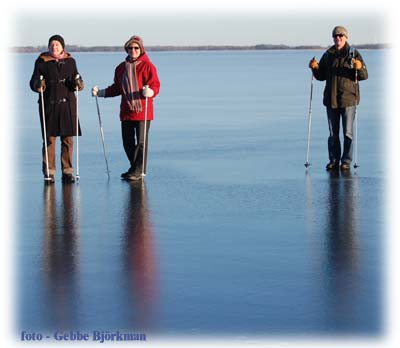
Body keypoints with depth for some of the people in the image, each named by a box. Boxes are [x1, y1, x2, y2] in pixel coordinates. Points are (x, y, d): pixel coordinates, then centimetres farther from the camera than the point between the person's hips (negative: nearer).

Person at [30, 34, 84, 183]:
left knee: (68, 139, 2)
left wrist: (78, 83, -10)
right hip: (49, 104, -2)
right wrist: (37, 85, -21)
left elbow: (76, 78, 12)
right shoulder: (42, 61, 3)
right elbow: (33, 81, 1)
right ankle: (49, 172, 3)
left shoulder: (70, 61, 10)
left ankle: (67, 171, 9)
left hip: (67, 104, 2)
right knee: (49, 139, -3)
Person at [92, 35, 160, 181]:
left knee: (141, 142, -4)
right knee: (127, 142, 10)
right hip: (126, 111, 6)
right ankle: (135, 169, 24)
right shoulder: (121, 68, 12)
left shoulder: (147, 66, -6)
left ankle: (138, 171, 2)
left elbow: (155, 85, -13)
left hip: (143, 110, -6)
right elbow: (117, 88, 20)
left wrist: (149, 92, -34)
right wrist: (100, 92, 11)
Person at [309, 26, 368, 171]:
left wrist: (359, 68, -26)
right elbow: (321, 76, 15)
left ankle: (346, 161, 5)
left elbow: (364, 76, -5)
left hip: (348, 99, -4)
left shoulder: (354, 54, -1)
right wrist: (315, 68, -4)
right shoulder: (328, 55, 9)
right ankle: (334, 160, 16)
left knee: (347, 132, -2)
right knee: (333, 133, 8)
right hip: (331, 99, 4)